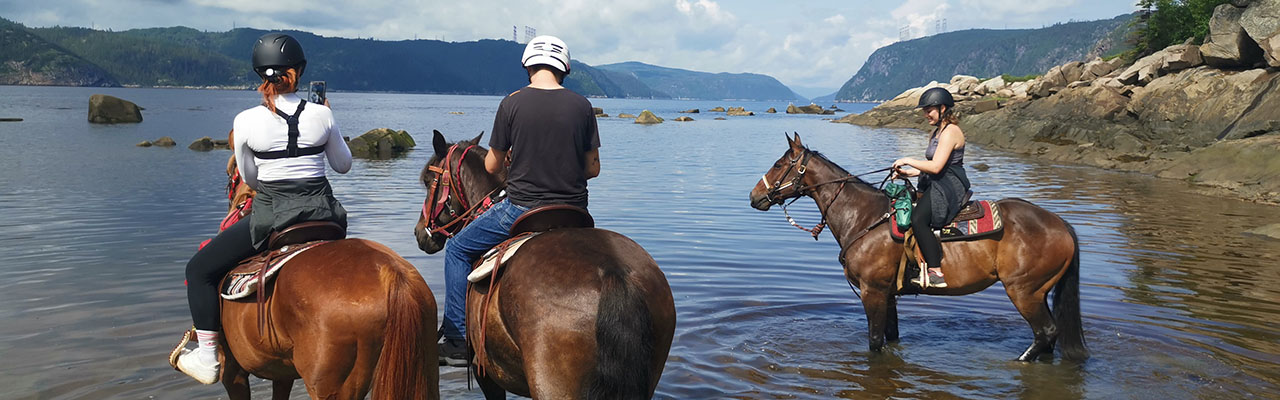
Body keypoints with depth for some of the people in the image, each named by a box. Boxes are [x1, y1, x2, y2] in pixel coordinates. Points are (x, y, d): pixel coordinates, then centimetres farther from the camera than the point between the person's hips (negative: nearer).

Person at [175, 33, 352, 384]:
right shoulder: (322, 115, -3)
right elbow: (343, 165, 12)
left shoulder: (246, 121, -8)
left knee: (199, 270, 14)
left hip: (271, 217, -3)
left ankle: (207, 358, 14)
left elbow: (250, 179, 5)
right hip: (322, 213, 3)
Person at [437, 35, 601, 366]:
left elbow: (492, 166, 0)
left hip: (521, 208, -2)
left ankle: (457, 341, 13)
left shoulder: (512, 104, -7)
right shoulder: (582, 106, -1)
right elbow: (593, 168, 4)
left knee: (458, 249, 17)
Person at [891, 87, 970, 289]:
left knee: (918, 219, -28)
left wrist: (907, 161, -11)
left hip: (950, 187, -11)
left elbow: (936, 167, -22)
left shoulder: (950, 132, -13)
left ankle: (936, 273, -26)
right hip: (935, 186, 11)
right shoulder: (937, 132, 19)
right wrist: (909, 172, 8)